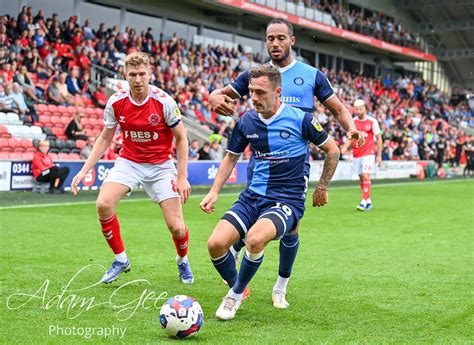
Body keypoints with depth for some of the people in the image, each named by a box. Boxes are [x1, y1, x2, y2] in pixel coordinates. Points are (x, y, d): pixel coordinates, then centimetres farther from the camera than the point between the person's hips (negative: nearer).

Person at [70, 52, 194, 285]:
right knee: (103, 204, -24)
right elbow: (105, 138, 5)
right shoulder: (116, 102, -8)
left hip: (161, 165, -2)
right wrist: (84, 170, -3)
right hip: (128, 162, 2)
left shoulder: (164, 102, -16)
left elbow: (181, 138, -6)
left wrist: (182, 177, -11)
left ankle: (182, 260, 26)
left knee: (176, 227, -10)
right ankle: (121, 259, -1)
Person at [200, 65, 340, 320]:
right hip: (252, 197, 5)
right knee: (215, 244, -17)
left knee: (255, 239, -34)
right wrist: (214, 191, 7)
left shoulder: (300, 119, -9)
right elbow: (231, 157, 18)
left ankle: (236, 294, -6)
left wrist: (322, 188, 8)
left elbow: (332, 150, 5)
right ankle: (236, 287, 14)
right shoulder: (246, 122, 3)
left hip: (287, 201, -4)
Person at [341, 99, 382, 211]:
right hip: (357, 154, 5)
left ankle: (364, 201, -19)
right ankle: (369, 201, 19)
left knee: (366, 176, -16)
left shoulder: (372, 121, -4)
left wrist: (379, 155, -1)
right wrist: (345, 147, -7)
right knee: (361, 178, 8)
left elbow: (379, 138, 1)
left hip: (368, 153, -4)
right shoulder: (352, 122, 6)